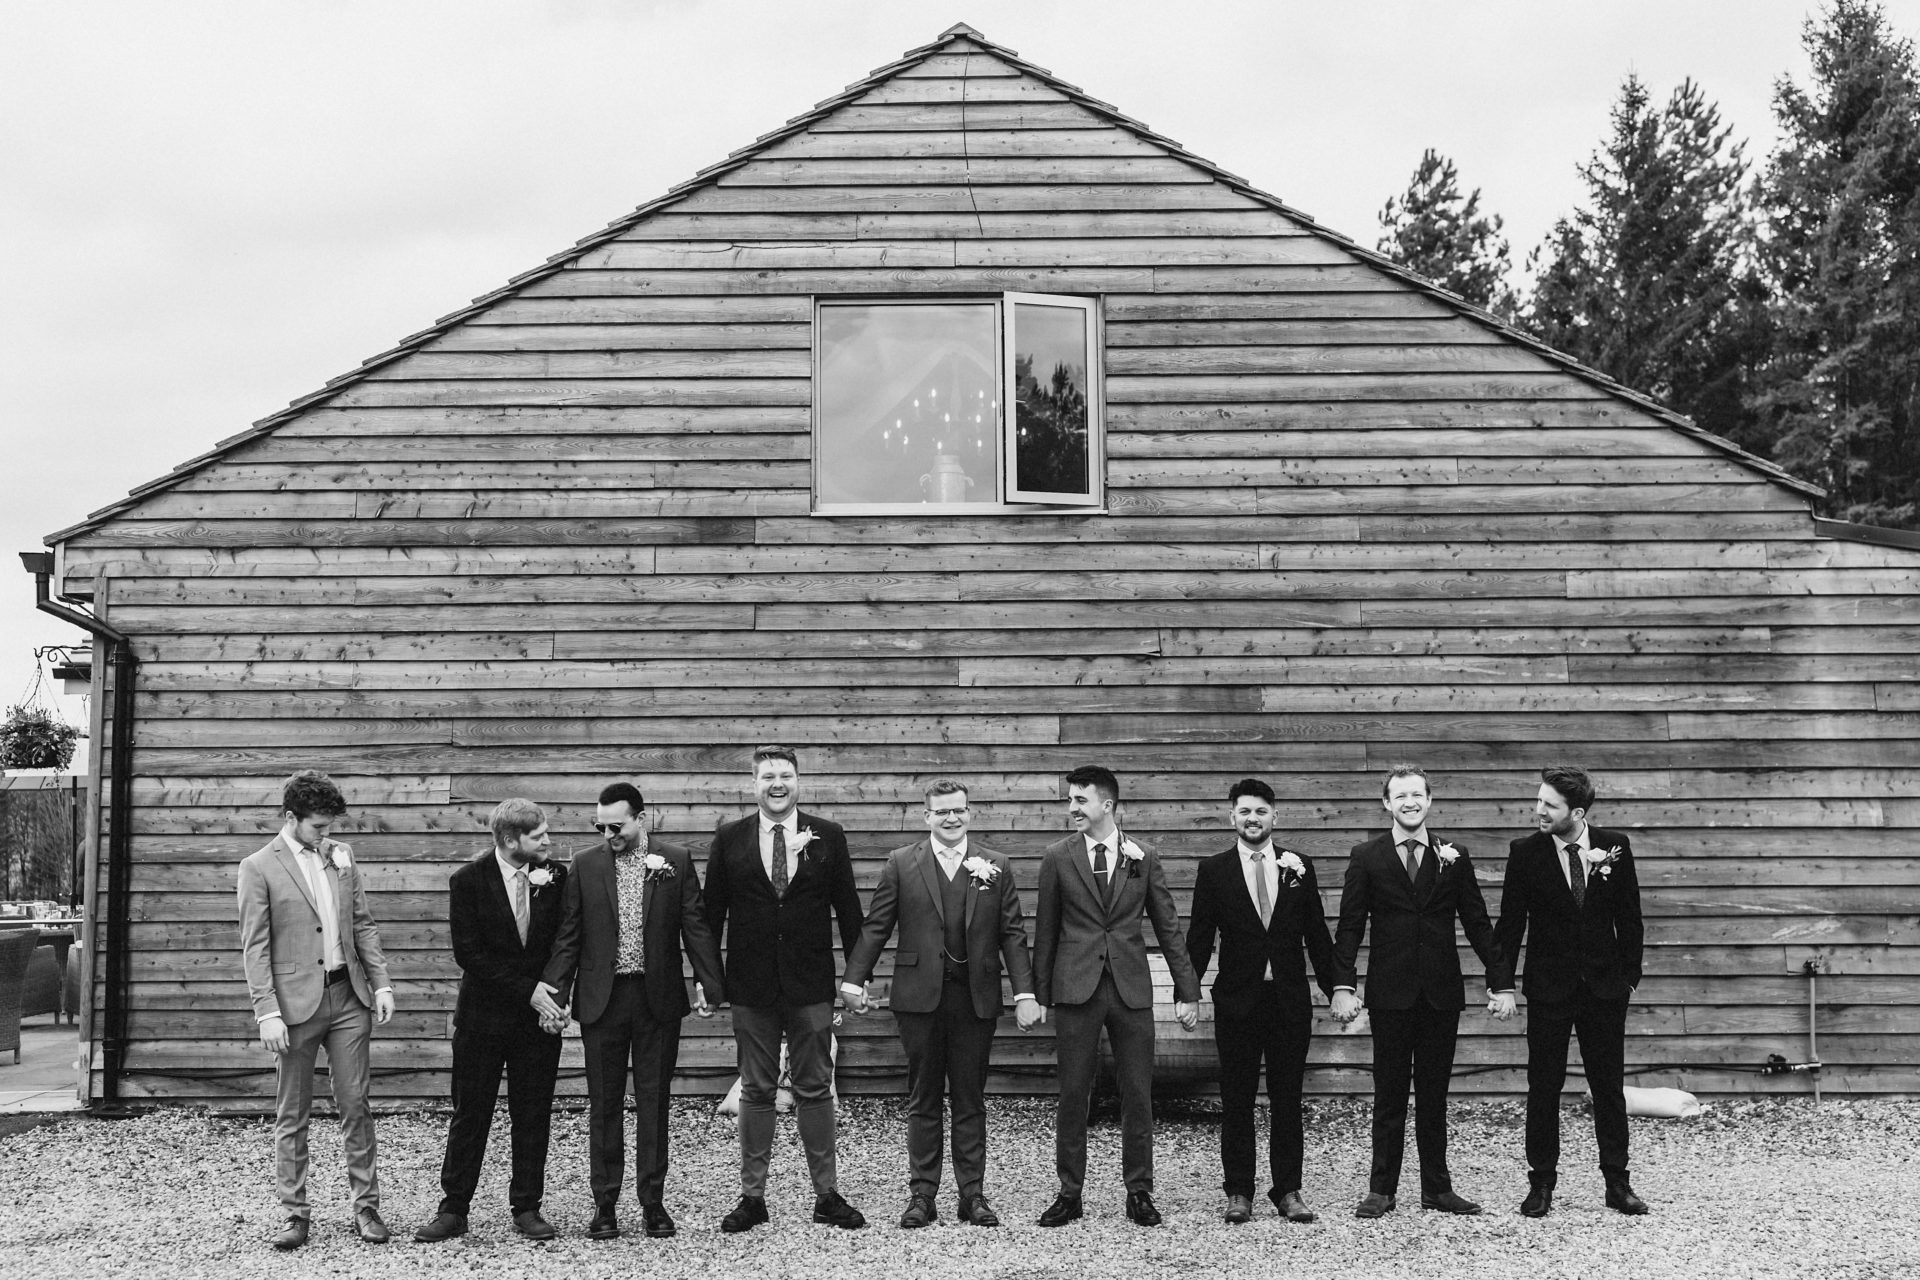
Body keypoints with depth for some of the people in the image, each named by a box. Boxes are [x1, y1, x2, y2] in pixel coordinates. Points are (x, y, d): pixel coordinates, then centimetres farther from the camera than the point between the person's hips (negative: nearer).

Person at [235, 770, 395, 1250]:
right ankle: (295, 1214, 10)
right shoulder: (258, 867, -4)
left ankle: (366, 1207, 11)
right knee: (291, 1116, 3)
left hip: (349, 997, 4)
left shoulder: (342, 856, 10)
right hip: (296, 1002, -4)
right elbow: (254, 947, -6)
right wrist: (266, 1012, -13)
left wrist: (381, 981, 5)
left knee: (355, 1106, 5)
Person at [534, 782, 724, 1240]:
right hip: (602, 998, 1)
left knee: (654, 1102, 6)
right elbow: (569, 935, 4)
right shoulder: (586, 866, 4)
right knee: (604, 1104, 5)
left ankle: (653, 1201, 14)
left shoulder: (676, 861, 1)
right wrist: (554, 987, -7)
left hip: (659, 998, -1)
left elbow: (696, 926, 0)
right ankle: (605, 1205, 12)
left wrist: (708, 984, -9)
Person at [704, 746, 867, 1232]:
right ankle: (752, 1196, 14)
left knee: (815, 1091, 5)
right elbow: (711, 912, 5)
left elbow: (847, 909, 4)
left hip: (811, 985, 0)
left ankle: (827, 1195, 12)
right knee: (756, 1092, 7)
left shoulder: (828, 837, 3)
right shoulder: (729, 840, 3)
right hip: (751, 986, 0)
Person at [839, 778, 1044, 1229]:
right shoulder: (901, 863, 3)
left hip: (976, 998, 1)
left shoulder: (996, 866, 5)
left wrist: (1025, 993, -4)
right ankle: (922, 1195, 12)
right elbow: (876, 927, 4)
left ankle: (973, 1195, 13)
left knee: (970, 1101, 6)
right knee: (923, 1100, 6)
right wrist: (854, 980, -2)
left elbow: (1012, 934, 3)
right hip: (919, 997, 0)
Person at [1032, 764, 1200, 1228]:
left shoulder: (1144, 859, 5)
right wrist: (1039, 993, 3)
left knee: (1138, 1094, 3)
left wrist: (1188, 992, 4)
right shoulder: (1058, 859, 4)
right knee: (1073, 1094, 2)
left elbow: (1168, 929, 7)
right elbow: (1046, 931, 7)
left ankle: (1139, 1193, 13)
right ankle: (1069, 1193, 11)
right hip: (1076, 989, 0)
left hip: (1131, 988, 1)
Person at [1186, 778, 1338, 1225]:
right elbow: (1200, 937, 2)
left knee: (1287, 1100, 5)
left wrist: (1335, 989, 4)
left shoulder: (1298, 866, 6)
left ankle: (1288, 1191, 13)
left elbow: (1317, 933, 8)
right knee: (1236, 1101, 4)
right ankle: (1238, 1192, 12)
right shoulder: (1213, 871, 2)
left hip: (1290, 1001, 1)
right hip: (1236, 1000, -1)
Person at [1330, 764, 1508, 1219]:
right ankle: (1381, 1190, 7)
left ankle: (1437, 1188, 14)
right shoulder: (1366, 857, 2)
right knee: (1390, 1092, 2)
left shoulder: (1453, 857, 7)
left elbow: (1477, 922, 8)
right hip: (1391, 992, -2)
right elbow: (1349, 926, 0)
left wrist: (1499, 980, 3)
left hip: (1442, 992, 2)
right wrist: (1343, 985, -8)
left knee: (1434, 1092, 8)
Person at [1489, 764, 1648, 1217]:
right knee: (1543, 1088, 2)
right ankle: (1541, 1184, 10)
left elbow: (1629, 916, 4)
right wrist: (1502, 985, -8)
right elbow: (1510, 923, -3)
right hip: (1548, 988, -1)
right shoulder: (1525, 852, -5)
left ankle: (1617, 1183, 14)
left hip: (1605, 986, 1)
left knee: (1610, 1087, 6)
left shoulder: (1614, 846, -3)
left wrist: (1630, 975, 2)